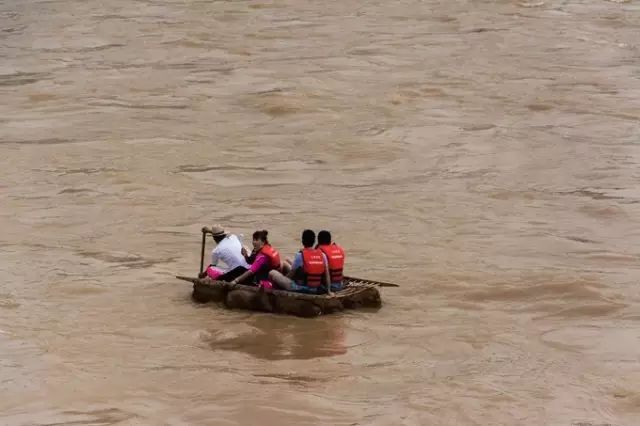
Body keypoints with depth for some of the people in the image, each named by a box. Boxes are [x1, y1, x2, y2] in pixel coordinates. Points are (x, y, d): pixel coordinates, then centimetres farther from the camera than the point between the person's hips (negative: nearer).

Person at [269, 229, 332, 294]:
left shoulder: (300, 255, -18)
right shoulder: (322, 255, -4)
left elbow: (291, 274, -7)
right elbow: (326, 275, -2)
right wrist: (329, 290, 7)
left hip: (300, 288, -6)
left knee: (272, 273, 4)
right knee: (286, 266, 22)